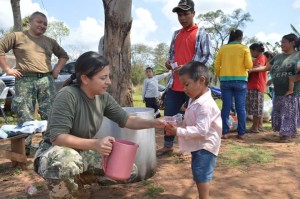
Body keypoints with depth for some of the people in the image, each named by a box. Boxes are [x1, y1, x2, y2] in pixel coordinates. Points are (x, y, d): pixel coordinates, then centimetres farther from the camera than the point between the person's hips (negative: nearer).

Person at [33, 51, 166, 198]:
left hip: (85, 151, 7)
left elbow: (126, 120, 1)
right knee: (67, 164, -43)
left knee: (129, 171, -2)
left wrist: (153, 123, -15)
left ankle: (81, 178, 14)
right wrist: (95, 144, -41)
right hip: (57, 150, -6)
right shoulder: (67, 96, -26)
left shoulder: (103, 97, -6)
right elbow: (57, 137, -30)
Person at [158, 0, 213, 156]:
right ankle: (168, 145, 25)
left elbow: (208, 58, -8)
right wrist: (169, 62, 1)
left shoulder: (201, 34, -1)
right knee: (169, 115, 10)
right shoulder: (176, 34, 17)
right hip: (175, 83, 6)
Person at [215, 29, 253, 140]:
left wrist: (220, 77, 18)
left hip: (225, 80, 1)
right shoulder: (244, 48, 1)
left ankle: (225, 132, 3)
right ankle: (241, 133, 8)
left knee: (226, 107, 4)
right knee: (241, 107, 5)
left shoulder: (222, 48, 5)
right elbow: (249, 65, -5)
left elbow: (217, 66, 4)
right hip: (240, 80, -1)